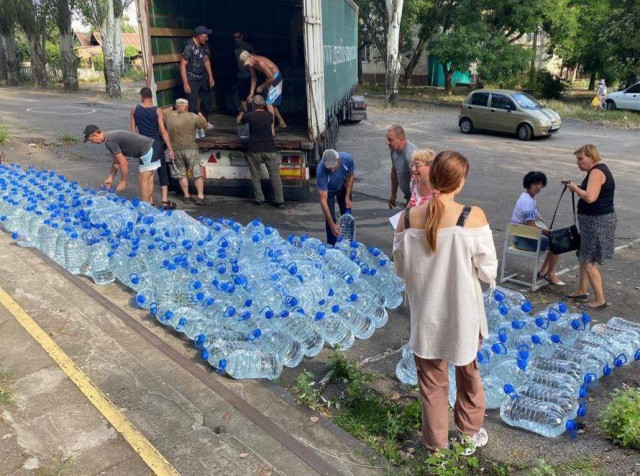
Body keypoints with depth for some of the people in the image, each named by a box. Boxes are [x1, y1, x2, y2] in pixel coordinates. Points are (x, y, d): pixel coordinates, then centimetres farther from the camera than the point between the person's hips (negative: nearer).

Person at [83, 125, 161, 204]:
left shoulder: (109, 141, -15)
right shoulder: (111, 136, 15)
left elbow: (123, 163, -15)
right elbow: (116, 161, 23)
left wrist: (123, 181, -3)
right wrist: (110, 178, 22)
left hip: (148, 152, -10)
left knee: (142, 181, -2)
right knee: (147, 180, 17)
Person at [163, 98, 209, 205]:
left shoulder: (169, 115, -2)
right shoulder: (193, 116, -7)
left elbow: (164, 124, 16)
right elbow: (204, 124, 6)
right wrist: (200, 115, 21)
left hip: (175, 150, 2)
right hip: (190, 148, -2)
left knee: (182, 174, 14)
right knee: (197, 174, 3)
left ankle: (186, 195, 18)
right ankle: (200, 196, -1)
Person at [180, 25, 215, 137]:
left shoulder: (204, 45, -1)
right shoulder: (189, 47, -22)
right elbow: (182, 65, -20)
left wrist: (211, 77, 14)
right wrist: (186, 84, -22)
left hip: (202, 77, 8)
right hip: (191, 79, -8)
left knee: (207, 99, 18)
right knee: (193, 103, -9)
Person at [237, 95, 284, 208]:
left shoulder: (249, 115, -2)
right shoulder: (269, 115, 5)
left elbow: (238, 122, 19)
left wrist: (241, 113, 37)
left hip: (254, 150, -2)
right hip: (270, 149, 2)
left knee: (255, 176, 11)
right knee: (275, 175, 3)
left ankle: (259, 199, 13)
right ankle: (280, 201, 2)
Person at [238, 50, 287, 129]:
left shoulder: (260, 62, -32)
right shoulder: (251, 63, -7)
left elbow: (271, 78, -26)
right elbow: (254, 77, 4)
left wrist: (261, 87, -13)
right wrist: (251, 93, 1)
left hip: (275, 77, -9)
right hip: (270, 78, 9)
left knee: (269, 103, -13)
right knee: (272, 103, 16)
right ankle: (281, 123, 27)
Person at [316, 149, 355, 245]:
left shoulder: (347, 159, -34)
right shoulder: (321, 171, -41)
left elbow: (351, 176, -8)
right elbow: (323, 200, -39)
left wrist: (347, 197, -12)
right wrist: (332, 225, -42)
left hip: (343, 187, 3)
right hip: (327, 190, -3)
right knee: (330, 219, -11)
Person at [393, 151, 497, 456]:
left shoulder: (407, 219, -11)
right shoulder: (473, 217, -19)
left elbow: (401, 269, 0)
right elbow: (488, 271, -13)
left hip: (425, 316, 1)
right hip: (463, 313, -1)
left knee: (432, 382, 19)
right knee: (468, 372, 25)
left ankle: (436, 445, 34)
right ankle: (470, 434, 43)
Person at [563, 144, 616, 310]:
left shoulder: (597, 172, -19)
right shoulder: (599, 170, 14)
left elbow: (590, 197, -30)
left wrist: (576, 189, -15)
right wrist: (578, 188, 3)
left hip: (598, 222, -11)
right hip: (594, 220, 11)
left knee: (589, 261, -5)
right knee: (585, 258, 18)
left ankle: (600, 300, 2)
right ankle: (581, 292, 29)